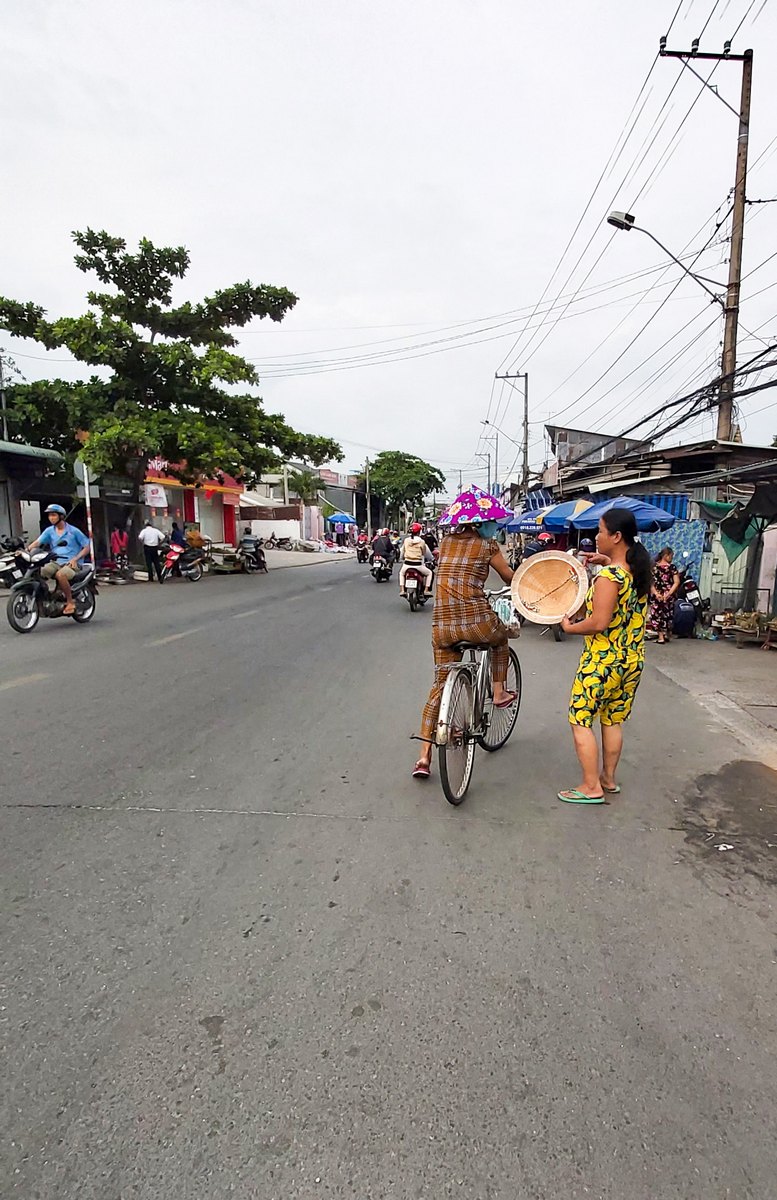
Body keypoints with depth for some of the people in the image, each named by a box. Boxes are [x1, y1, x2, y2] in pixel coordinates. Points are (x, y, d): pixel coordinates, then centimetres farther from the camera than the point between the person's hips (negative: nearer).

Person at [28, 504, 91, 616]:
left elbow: (87, 547, 0)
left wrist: (75, 559, -13)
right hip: (55, 562, 5)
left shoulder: (73, 531, -1)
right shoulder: (49, 531, 11)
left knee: (60, 575, -36)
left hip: (71, 564, -5)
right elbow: (38, 542, 0)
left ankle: (70, 602, -20)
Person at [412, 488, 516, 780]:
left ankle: (424, 757, 10)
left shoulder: (445, 542, 13)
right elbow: (510, 579, 13)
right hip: (476, 620, -4)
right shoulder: (487, 545, 1)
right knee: (500, 639, 33)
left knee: (440, 685, 14)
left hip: (442, 624, 4)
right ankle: (499, 693, 35)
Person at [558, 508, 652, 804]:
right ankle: (609, 778, 31)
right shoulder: (639, 571, 3)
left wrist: (569, 627, -10)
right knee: (613, 721, 19)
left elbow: (599, 623, -26)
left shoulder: (608, 577, -22)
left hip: (602, 661, -8)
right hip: (633, 660, 9)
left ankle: (591, 788, 9)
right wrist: (608, 563, 15)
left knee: (580, 720, 3)